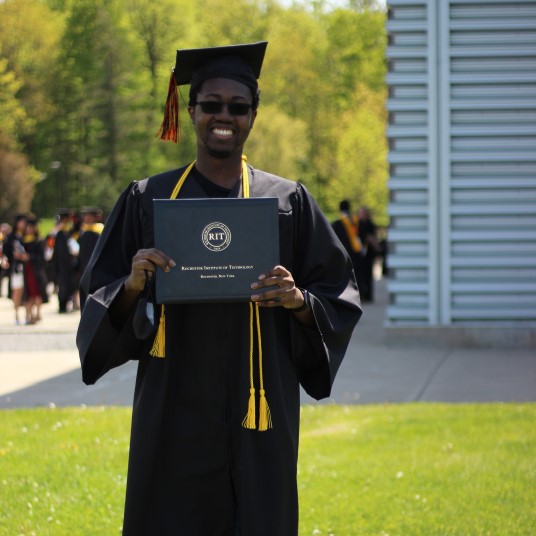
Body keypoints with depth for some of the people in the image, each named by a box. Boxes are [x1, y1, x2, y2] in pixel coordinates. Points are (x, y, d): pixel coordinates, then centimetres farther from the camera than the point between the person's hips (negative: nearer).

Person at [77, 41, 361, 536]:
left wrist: (300, 300, -14)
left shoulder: (289, 202, 5)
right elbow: (99, 299, 6)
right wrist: (132, 285, -14)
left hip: (258, 415, 0)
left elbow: (340, 296, 6)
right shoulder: (148, 199, 6)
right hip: (174, 409, 0)